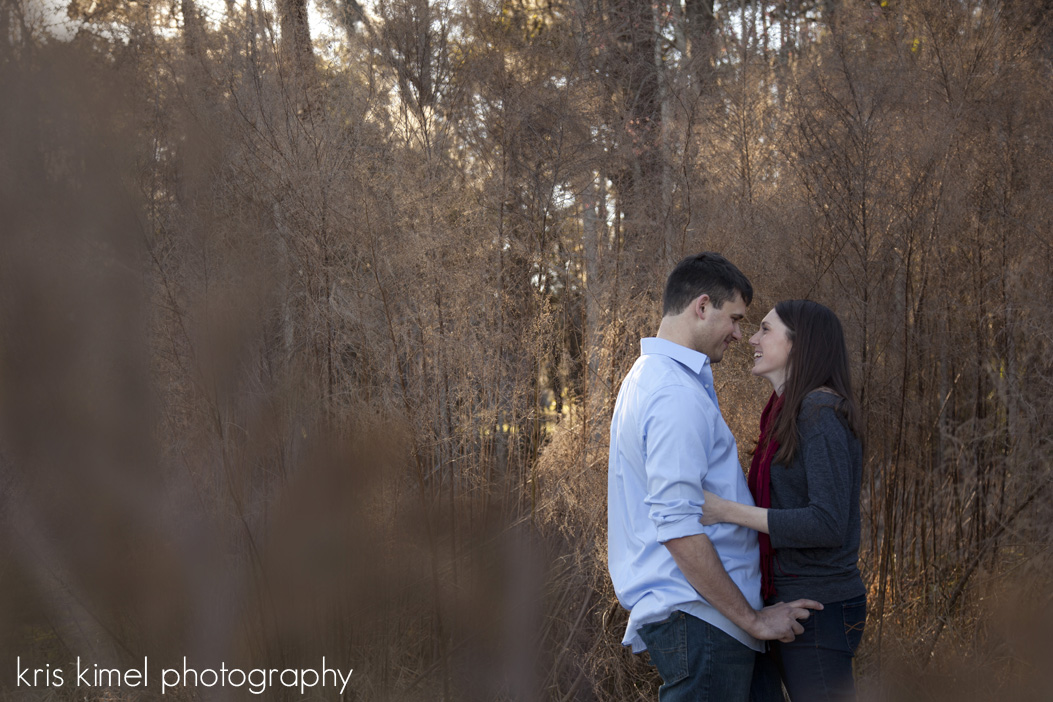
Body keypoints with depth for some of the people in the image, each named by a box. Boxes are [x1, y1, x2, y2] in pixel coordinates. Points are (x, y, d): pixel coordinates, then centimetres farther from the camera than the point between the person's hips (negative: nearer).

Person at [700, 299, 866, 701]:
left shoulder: (822, 413, -15)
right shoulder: (787, 415, 13)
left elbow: (828, 524, -23)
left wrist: (729, 511, -23)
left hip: (817, 607, -9)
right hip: (784, 600, 9)